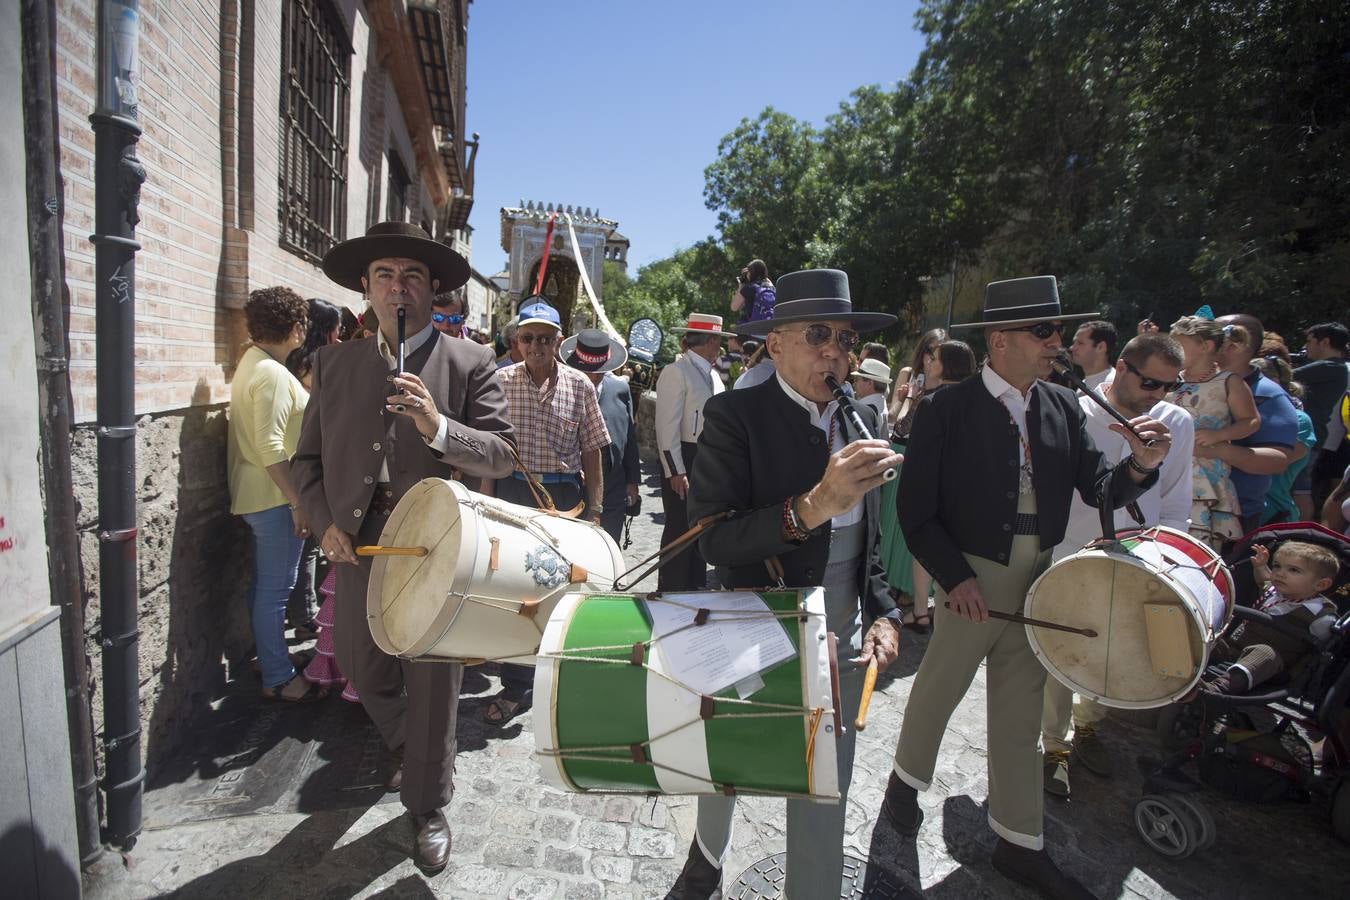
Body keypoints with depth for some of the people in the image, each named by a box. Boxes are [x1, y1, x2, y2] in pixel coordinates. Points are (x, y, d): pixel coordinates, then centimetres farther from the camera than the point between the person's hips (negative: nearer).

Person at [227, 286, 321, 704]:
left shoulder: (252, 363, 13)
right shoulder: (273, 374, -19)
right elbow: (270, 447, -24)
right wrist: (297, 501, -22)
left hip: (256, 495, 10)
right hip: (275, 496, -10)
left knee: (263, 584, 19)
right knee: (275, 588, -1)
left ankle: (266, 656, 33)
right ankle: (278, 678, 9)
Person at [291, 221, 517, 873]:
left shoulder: (469, 364, -4)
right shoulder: (334, 363, 7)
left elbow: (501, 454, -11)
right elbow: (309, 457, 11)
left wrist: (438, 427, -28)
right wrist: (324, 524, -3)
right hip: (357, 547, 4)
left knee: (433, 685, 7)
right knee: (363, 670, 21)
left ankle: (428, 807, 31)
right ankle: (405, 747, 53)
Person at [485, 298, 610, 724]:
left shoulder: (580, 386, 0)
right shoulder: (500, 382, 0)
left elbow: (591, 453, 3)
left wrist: (594, 509, 0)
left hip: (565, 495, 0)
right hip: (513, 492, 0)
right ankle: (517, 686, 22)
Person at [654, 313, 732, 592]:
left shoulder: (713, 376, 15)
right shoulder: (676, 372, -12)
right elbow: (667, 426, -17)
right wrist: (676, 471, -20)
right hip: (683, 459, -8)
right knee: (679, 527, -2)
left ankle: (697, 587, 29)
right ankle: (671, 590, 11)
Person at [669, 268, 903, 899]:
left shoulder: (861, 419, 1)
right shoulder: (734, 415, -17)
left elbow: (868, 539, 11)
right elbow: (714, 539, -25)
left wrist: (882, 614, 0)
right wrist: (811, 506, -36)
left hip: (841, 648, 4)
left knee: (826, 796, 14)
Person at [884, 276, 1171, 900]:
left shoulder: (1063, 406, 2)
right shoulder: (946, 410, -13)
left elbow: (1100, 490, 0)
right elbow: (915, 508, -12)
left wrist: (1140, 465, -20)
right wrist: (955, 576, -18)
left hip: (1039, 581, 5)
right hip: (970, 580, -5)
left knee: (1020, 717, 16)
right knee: (937, 691, 14)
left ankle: (1019, 845, 33)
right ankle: (907, 779, 43)